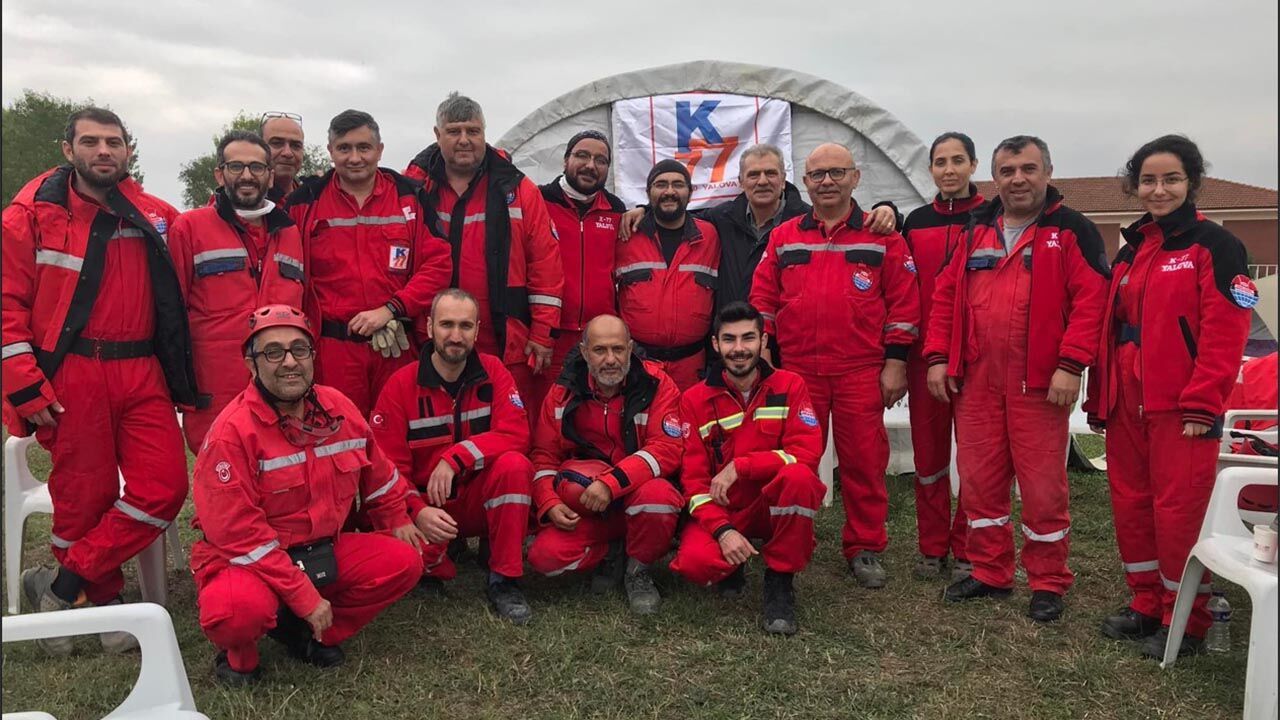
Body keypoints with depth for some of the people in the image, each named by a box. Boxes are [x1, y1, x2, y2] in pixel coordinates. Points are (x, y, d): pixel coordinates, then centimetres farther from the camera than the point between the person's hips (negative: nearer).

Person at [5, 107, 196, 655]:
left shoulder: (153, 215, 10)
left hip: (142, 375, 4)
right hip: (70, 377, -4)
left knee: (164, 486, -4)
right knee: (85, 498, 3)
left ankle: (63, 586, 11)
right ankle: (101, 600, 25)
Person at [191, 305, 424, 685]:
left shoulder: (340, 408, -2)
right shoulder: (232, 432, -21)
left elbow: (376, 472, 17)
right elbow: (239, 533, -24)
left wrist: (396, 520, 22)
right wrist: (305, 596, -24)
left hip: (324, 550, 6)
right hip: (244, 560, -6)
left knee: (403, 562, -10)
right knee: (239, 608, -37)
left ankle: (311, 635, 9)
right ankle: (237, 655, 2)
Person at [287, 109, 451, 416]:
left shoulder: (410, 196, 5)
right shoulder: (305, 202, 5)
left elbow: (438, 263, 0)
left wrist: (390, 309, -10)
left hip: (398, 346, 1)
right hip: (333, 346, -1)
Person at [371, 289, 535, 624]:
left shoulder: (492, 372, -5)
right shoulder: (401, 385, -7)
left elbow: (515, 434, -18)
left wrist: (455, 458, -30)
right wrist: (417, 511, -28)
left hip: (483, 500, 1)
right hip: (427, 505, -1)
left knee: (513, 464, -31)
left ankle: (505, 580, -17)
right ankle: (434, 568, 6)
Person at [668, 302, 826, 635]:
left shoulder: (789, 386, -3)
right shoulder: (695, 399, -2)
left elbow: (808, 452, -16)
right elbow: (693, 478, -5)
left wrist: (739, 466, -24)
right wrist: (723, 530, -22)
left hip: (777, 506, 0)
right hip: (721, 511, 0)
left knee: (798, 476, -34)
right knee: (695, 562, -31)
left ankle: (779, 581, -13)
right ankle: (734, 566, 9)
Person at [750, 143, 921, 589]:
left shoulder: (882, 237, 5)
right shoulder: (783, 238, 10)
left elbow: (903, 303, 2)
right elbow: (762, 301, 9)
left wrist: (895, 363, -3)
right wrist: (763, 356, 4)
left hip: (862, 372, -1)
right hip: (796, 371, 2)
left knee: (864, 461, 3)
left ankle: (865, 549, 18)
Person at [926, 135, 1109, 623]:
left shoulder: (1071, 230, 0)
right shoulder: (975, 231, 13)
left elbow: (1090, 300, -9)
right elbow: (946, 296, 12)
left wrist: (1070, 365, -17)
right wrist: (938, 357, 3)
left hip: (1039, 383, -4)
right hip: (976, 380, 5)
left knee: (1043, 484, 1)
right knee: (979, 479, 9)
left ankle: (1048, 583, 18)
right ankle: (989, 572, 25)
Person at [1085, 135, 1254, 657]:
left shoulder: (1214, 245, -5)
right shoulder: (1130, 251, 15)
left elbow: (1226, 330, -13)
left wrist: (1202, 402, -17)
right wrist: (1100, 398, 14)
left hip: (1182, 408, -7)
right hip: (1127, 404, 7)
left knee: (1179, 511, -2)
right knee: (1131, 503, 12)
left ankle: (1186, 622, 12)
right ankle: (1147, 604, 27)